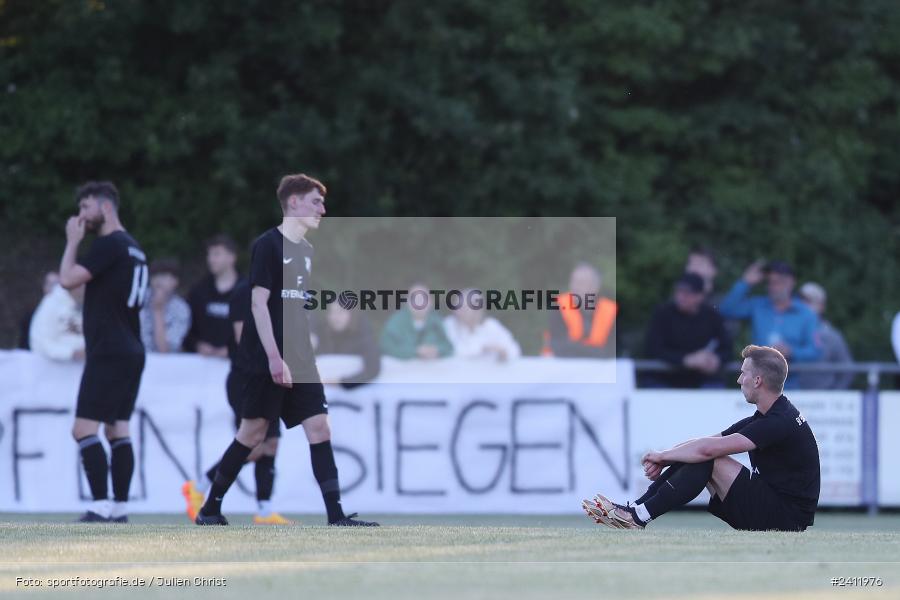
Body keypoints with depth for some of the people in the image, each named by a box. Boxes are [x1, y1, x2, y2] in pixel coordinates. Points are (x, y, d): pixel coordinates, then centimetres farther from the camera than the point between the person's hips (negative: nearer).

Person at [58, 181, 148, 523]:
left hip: (109, 353, -10)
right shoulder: (133, 248, 18)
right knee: (117, 430, 9)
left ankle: (101, 508, -18)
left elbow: (68, 279, -17)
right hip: (130, 351, 10)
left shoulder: (109, 244, -12)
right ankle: (120, 509, 7)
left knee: (84, 430, -12)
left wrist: (73, 241, -5)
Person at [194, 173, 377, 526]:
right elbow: (259, 302, -15)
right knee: (254, 431, -2)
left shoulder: (305, 250, 14)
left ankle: (336, 516, -7)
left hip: (300, 362, 7)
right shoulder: (268, 245, -9)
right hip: (267, 361, -7)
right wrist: (274, 357, -21)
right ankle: (210, 508, 10)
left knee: (319, 428, -3)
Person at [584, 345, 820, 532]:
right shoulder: (763, 417, 13)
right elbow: (709, 443, 11)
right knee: (694, 455, 4)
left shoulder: (781, 422, -20)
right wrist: (663, 460, -5)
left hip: (787, 518, -10)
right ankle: (635, 509, -3)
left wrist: (662, 456, -11)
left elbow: (709, 448, -24)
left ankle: (639, 517, -16)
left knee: (709, 460, -20)